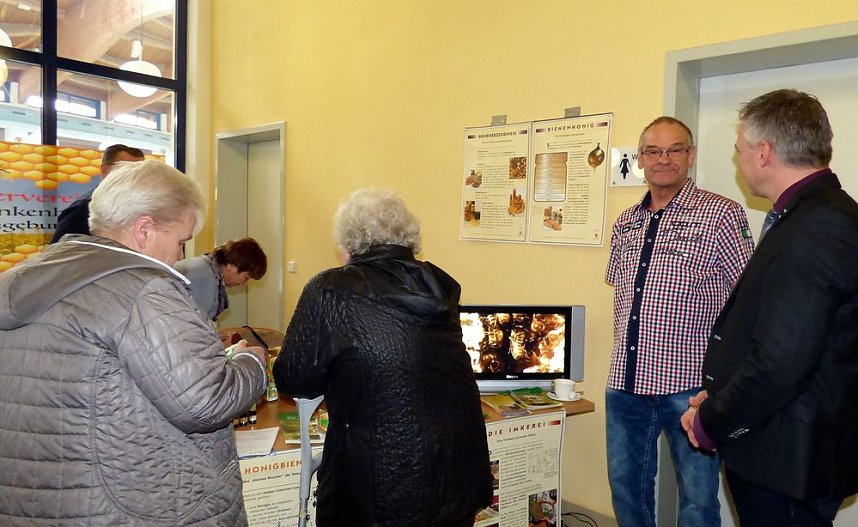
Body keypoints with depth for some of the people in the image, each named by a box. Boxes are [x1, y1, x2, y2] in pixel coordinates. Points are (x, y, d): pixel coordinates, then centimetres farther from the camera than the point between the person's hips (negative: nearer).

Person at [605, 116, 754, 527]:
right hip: (625, 383, 6)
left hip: (689, 385, -5)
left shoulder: (721, 215, -7)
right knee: (625, 484, 18)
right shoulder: (625, 224, 10)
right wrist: (627, 349, 14)